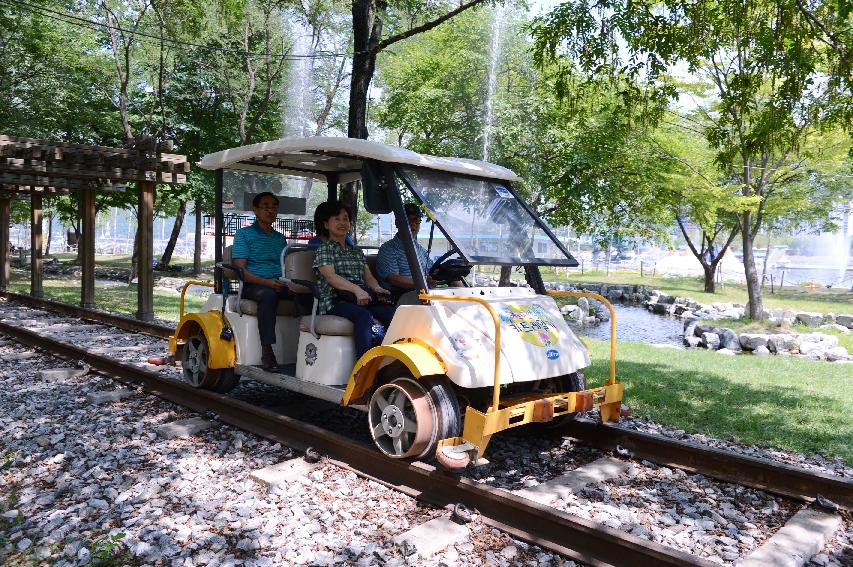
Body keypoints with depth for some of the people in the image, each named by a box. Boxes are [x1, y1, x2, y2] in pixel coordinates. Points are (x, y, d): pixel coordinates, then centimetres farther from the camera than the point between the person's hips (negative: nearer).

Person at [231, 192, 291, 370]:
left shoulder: (280, 238, 26)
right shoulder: (244, 234, 8)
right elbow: (239, 270, -3)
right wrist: (266, 282, -18)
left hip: (279, 285, 4)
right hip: (252, 285, -4)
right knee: (268, 295, -39)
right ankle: (267, 350, -40)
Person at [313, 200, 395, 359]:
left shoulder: (356, 252, 30)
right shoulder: (324, 249, 9)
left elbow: (368, 277, 20)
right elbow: (331, 276, -8)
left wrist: (376, 288, -6)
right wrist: (356, 289, -24)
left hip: (363, 298, 5)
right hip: (335, 301, -5)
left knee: (392, 313, -26)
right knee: (364, 316, -38)